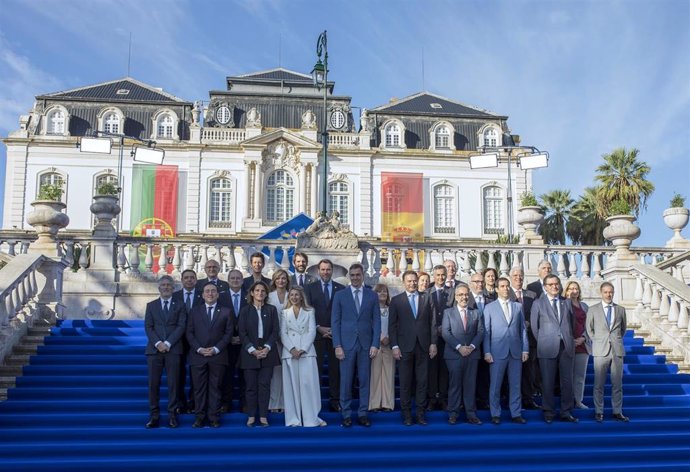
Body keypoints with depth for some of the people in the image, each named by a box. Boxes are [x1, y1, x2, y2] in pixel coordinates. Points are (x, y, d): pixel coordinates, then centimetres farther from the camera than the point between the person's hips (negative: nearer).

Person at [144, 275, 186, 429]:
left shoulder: (179, 306, 11)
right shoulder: (151, 305, 14)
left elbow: (181, 327, 0)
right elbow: (148, 327, 4)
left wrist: (167, 343, -12)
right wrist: (158, 343, -11)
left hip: (173, 349, -1)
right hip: (154, 349, 1)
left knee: (173, 383, -1)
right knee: (153, 383, -1)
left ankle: (172, 415, 5)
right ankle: (154, 416, 5)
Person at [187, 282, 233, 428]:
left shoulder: (225, 312, 7)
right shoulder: (195, 311, 10)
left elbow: (228, 333, 3)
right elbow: (189, 333, 6)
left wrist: (216, 349, -8)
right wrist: (199, 349, -8)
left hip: (217, 356, -1)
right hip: (198, 355, 1)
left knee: (215, 387, 2)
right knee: (199, 388, 2)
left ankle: (213, 416, 7)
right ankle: (199, 416, 9)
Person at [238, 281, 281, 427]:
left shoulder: (271, 310, 8)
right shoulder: (245, 311, 6)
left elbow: (275, 331, 1)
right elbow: (242, 333, 0)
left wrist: (267, 348, -12)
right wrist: (252, 350, -12)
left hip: (267, 353, 0)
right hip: (249, 353, 0)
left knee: (264, 385, 0)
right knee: (251, 386, 2)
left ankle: (263, 416, 5)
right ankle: (251, 416, 9)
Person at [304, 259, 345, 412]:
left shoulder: (341, 289, 7)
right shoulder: (310, 288, 6)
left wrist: (336, 330, -6)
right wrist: (319, 328, -8)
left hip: (335, 334, 1)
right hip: (317, 334, -1)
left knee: (335, 369, 3)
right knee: (316, 369, -2)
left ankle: (335, 401, 9)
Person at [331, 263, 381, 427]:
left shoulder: (372, 295, 7)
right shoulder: (340, 295, 4)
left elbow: (376, 321, 5)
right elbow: (335, 321, 2)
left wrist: (375, 344, -4)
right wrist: (337, 345, -5)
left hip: (366, 344, 1)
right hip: (346, 344, -1)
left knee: (364, 381, 5)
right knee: (346, 381, 2)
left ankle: (363, 414, 13)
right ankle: (346, 415, 11)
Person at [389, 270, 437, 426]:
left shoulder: (426, 298, 10)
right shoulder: (396, 300, 5)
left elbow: (432, 322, 8)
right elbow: (392, 325, 2)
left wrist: (433, 343, 1)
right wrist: (395, 346, -6)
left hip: (423, 346, 2)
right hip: (405, 347, -1)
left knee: (422, 381, 4)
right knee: (405, 382, 2)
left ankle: (420, 412, 11)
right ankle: (406, 413, 10)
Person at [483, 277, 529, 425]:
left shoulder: (518, 307, 12)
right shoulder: (489, 307, 5)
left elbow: (523, 329, 11)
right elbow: (486, 331, 2)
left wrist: (525, 349, 3)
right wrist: (487, 352, -5)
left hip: (516, 351, 2)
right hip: (498, 352, -2)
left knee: (515, 384, 6)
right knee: (495, 385, 1)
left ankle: (516, 414, 12)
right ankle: (495, 414, 10)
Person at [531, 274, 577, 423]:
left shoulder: (566, 303, 13)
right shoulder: (538, 304, 5)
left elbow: (571, 323, 16)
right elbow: (534, 326, 5)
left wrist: (569, 340, 8)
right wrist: (543, 342, 2)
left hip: (566, 347, 3)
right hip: (548, 348, -3)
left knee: (567, 381, 4)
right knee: (548, 382, 1)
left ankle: (566, 412, 12)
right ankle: (548, 412, 9)